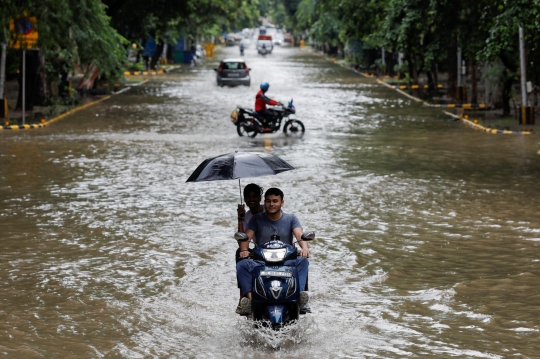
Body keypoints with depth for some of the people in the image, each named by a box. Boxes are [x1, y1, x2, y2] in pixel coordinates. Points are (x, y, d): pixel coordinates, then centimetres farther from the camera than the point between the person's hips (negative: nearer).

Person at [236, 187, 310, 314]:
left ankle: (299, 293, -47)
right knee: (241, 265, -28)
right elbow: (246, 237, 2)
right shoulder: (257, 219, 13)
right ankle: (250, 298, -45)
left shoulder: (290, 219, 11)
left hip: (286, 263, 0)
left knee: (302, 261, -31)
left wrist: (304, 247, -29)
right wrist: (244, 250, -22)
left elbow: (300, 235, -4)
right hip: (261, 264, 0)